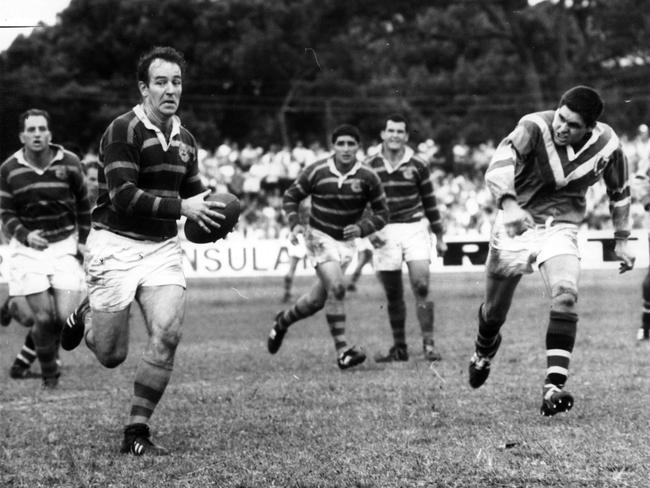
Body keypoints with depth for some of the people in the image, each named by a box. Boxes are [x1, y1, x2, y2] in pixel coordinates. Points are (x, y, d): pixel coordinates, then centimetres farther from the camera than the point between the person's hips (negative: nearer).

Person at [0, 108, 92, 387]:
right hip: (28, 248, -1)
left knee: (67, 316, -9)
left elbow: (82, 203, 11)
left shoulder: (69, 163, -3)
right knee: (44, 317, -9)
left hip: (64, 245, 1)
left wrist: (83, 239, 6)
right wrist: (26, 236, -17)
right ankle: (50, 375, 14)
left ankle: (23, 361, 17)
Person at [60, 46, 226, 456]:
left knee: (167, 333, -16)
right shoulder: (123, 131, -13)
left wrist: (209, 212, 2)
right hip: (117, 246, -5)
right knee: (111, 355, 0)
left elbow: (193, 192, 25)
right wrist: (181, 207, -25)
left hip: (163, 248, 5)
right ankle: (87, 317, 38)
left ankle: (137, 431, -4)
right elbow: (123, 196, -22)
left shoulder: (186, 140, 9)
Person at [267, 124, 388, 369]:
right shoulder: (316, 171, -10)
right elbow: (291, 196, 3)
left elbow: (381, 212, 1)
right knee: (336, 287, -23)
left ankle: (283, 321, 39)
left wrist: (361, 228, -16)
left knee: (318, 300, 8)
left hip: (346, 242, 3)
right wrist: (295, 224, -13)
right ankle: (342, 351, -20)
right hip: (319, 237, -3)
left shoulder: (368, 177, -7)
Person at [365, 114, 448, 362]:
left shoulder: (417, 165, 2)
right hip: (385, 233, 1)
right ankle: (399, 348, 14)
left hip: (415, 228, -1)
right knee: (393, 296, 5)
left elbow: (429, 201, 9)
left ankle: (428, 344, -6)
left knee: (421, 288, -12)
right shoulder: (370, 167, 2)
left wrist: (439, 236, 11)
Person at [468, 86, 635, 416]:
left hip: (561, 228, 1)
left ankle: (553, 387, -27)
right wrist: (509, 204, -57)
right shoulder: (534, 127, -22)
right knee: (494, 312, 10)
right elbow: (500, 163, -39)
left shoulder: (607, 146, -10)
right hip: (516, 223, -1)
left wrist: (621, 239, 12)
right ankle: (484, 353, 47)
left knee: (565, 296, -25)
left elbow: (619, 191, 9)